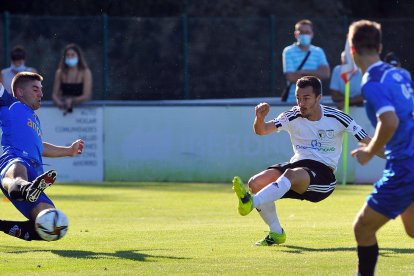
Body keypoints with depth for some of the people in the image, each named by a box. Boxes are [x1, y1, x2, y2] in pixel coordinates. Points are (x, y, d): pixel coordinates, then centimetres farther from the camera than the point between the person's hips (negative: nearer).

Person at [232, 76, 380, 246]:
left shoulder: (336, 118, -2)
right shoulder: (293, 117, 4)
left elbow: (368, 143, 1)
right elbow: (262, 130, -7)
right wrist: (260, 118, -29)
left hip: (323, 174, -4)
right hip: (297, 166, 4)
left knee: (291, 174, -37)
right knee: (255, 183, -17)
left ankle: (252, 202, -59)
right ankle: (276, 233, -3)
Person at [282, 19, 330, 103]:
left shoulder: (318, 52, 9)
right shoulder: (288, 52, -1)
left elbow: (326, 73, -4)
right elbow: (291, 78, -10)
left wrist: (304, 72, -12)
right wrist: (316, 75, -5)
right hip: (293, 101, -3)